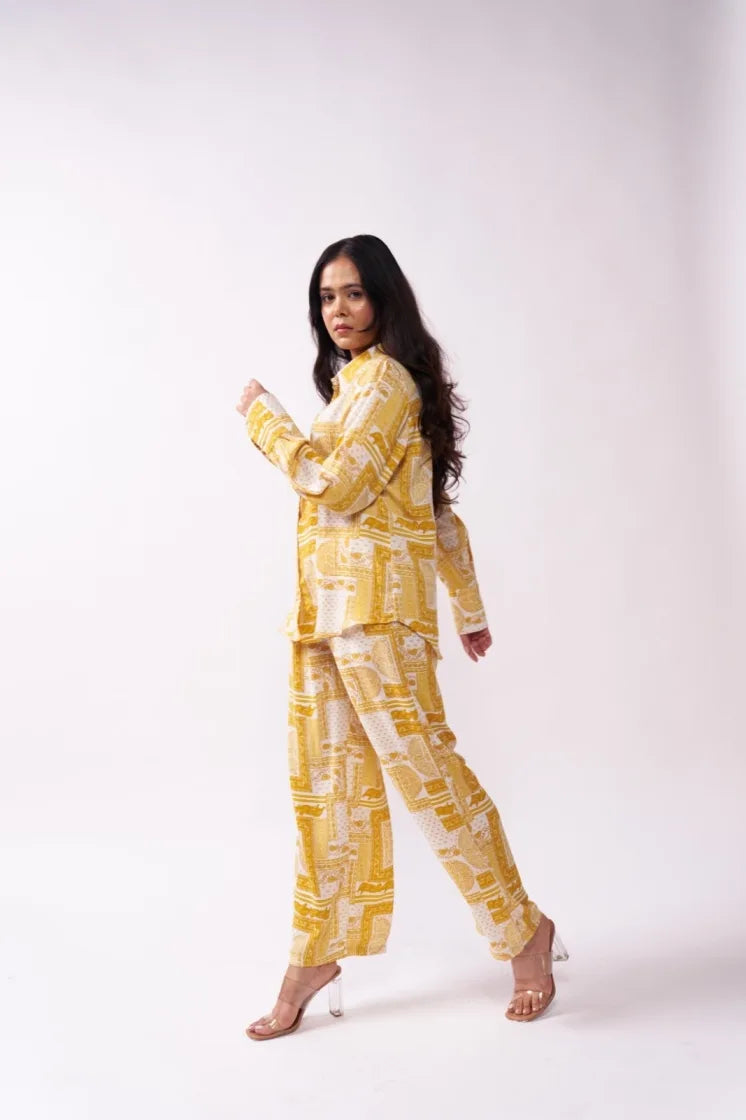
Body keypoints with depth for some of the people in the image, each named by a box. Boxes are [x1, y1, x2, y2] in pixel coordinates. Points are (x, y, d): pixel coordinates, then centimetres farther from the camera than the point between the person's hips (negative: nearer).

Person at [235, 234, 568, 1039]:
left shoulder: (384, 376, -7)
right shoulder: (353, 381, 22)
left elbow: (335, 486, -17)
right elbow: (437, 508, 22)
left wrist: (262, 413, -5)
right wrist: (468, 606, 23)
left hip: (374, 596, -9)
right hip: (323, 604, 9)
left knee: (418, 763, -7)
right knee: (325, 779, 9)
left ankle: (523, 930, 8)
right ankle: (319, 955, 17)